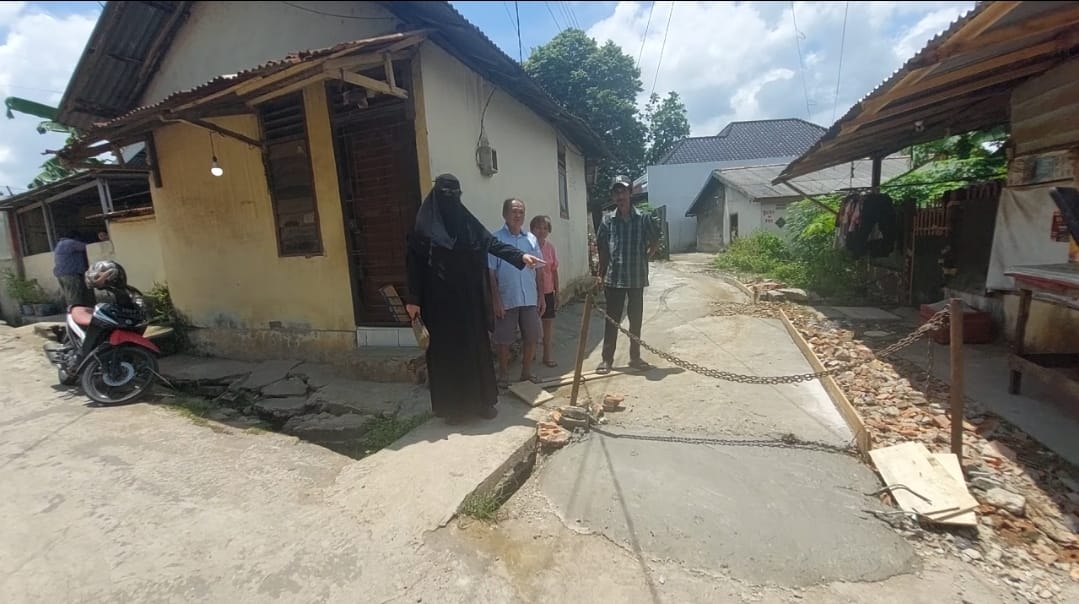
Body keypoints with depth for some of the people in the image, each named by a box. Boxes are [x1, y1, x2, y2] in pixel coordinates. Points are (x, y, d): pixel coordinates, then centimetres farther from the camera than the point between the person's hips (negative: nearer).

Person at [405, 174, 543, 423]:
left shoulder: (467, 222, 9)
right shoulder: (424, 226, -3)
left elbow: (492, 242, 2)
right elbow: (414, 262, -5)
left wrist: (520, 255, -12)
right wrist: (413, 298, -10)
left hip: (469, 298, 4)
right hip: (441, 300, -4)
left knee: (475, 347, 8)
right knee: (446, 351, 4)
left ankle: (481, 401, 21)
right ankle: (451, 407, 17)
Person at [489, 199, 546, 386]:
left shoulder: (531, 239, 6)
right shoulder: (495, 239, -7)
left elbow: (538, 270, 11)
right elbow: (491, 273, -8)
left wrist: (541, 296, 8)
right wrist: (496, 300, -12)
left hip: (530, 299, 4)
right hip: (506, 300, -4)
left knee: (531, 338, 10)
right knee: (504, 340, 7)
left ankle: (526, 373, 28)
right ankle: (502, 376, 24)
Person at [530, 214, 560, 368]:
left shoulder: (550, 247, 3)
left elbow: (554, 270, 8)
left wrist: (557, 292, 7)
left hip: (548, 291, 4)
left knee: (548, 323, 9)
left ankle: (547, 355, 21)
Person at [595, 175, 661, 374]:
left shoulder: (644, 218, -1)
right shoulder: (607, 221, 2)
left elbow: (655, 242, 11)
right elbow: (602, 250, 6)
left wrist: (645, 258, 1)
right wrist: (600, 275, 4)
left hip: (637, 278, 0)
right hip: (613, 278, 0)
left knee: (636, 319, 10)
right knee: (612, 319, 5)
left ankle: (635, 357, 24)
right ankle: (607, 359, 14)